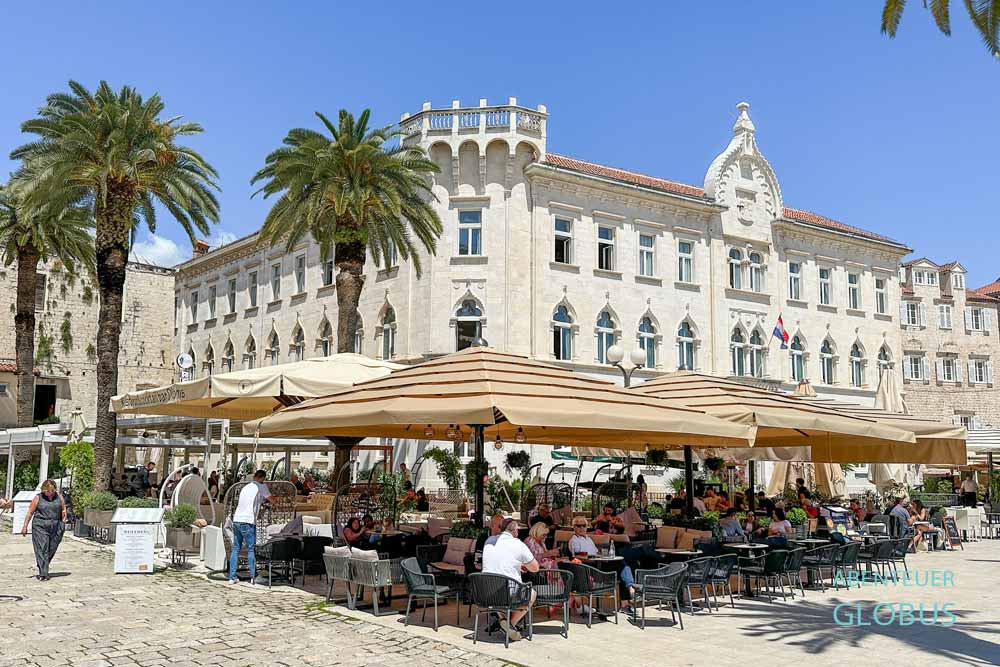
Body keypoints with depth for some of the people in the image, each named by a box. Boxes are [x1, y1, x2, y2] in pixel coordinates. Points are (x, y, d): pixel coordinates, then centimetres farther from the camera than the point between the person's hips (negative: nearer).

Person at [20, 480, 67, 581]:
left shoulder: (59, 497, 8)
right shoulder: (38, 498, 1)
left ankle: (43, 568, 27)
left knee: (51, 550, 7)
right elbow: (30, 512, 3)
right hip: (40, 526, -3)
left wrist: (63, 521, 4)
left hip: (55, 527, 3)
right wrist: (25, 526, 0)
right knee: (41, 549, -8)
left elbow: (63, 510, 16)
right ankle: (43, 574, -8)